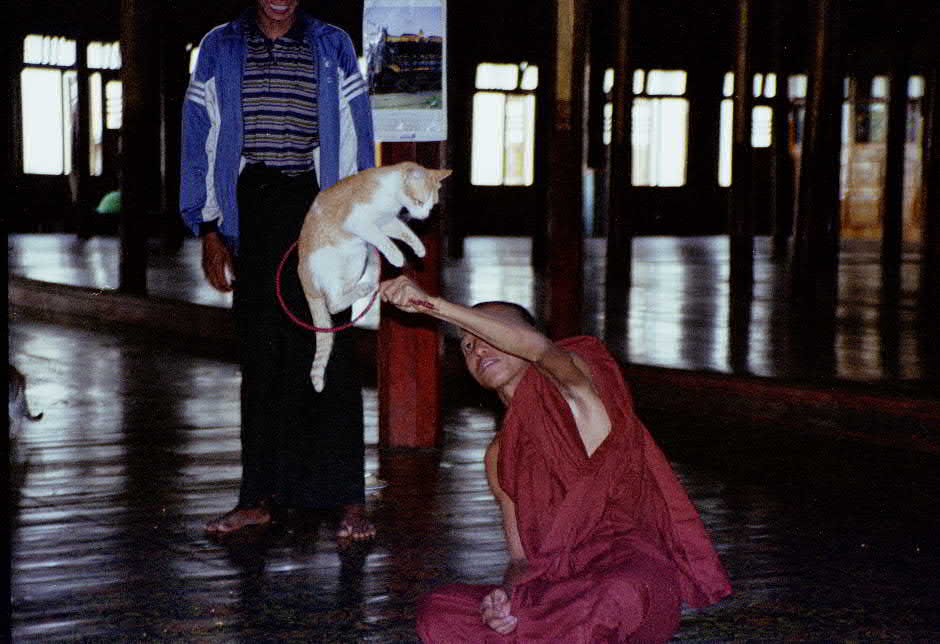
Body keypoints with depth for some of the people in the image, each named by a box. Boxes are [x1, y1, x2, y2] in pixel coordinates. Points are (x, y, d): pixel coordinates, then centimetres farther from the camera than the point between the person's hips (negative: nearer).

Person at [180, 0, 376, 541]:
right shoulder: (220, 49, 11)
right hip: (251, 208, 2)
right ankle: (260, 497, 11)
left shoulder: (333, 48, 9)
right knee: (261, 356, 4)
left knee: (331, 351, -6)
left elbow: (356, 140, 7)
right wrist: (209, 232, 2)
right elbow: (202, 141, 9)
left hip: (317, 209, -1)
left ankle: (350, 500, -3)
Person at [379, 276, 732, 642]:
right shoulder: (499, 456, 19)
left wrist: (433, 305, -26)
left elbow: (538, 346, -24)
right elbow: (522, 556, 15)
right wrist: (505, 595, -10)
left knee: (619, 595, -43)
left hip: (635, 573, -5)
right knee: (436, 612, -18)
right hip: (560, 590, 5)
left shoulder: (576, 394, 1)